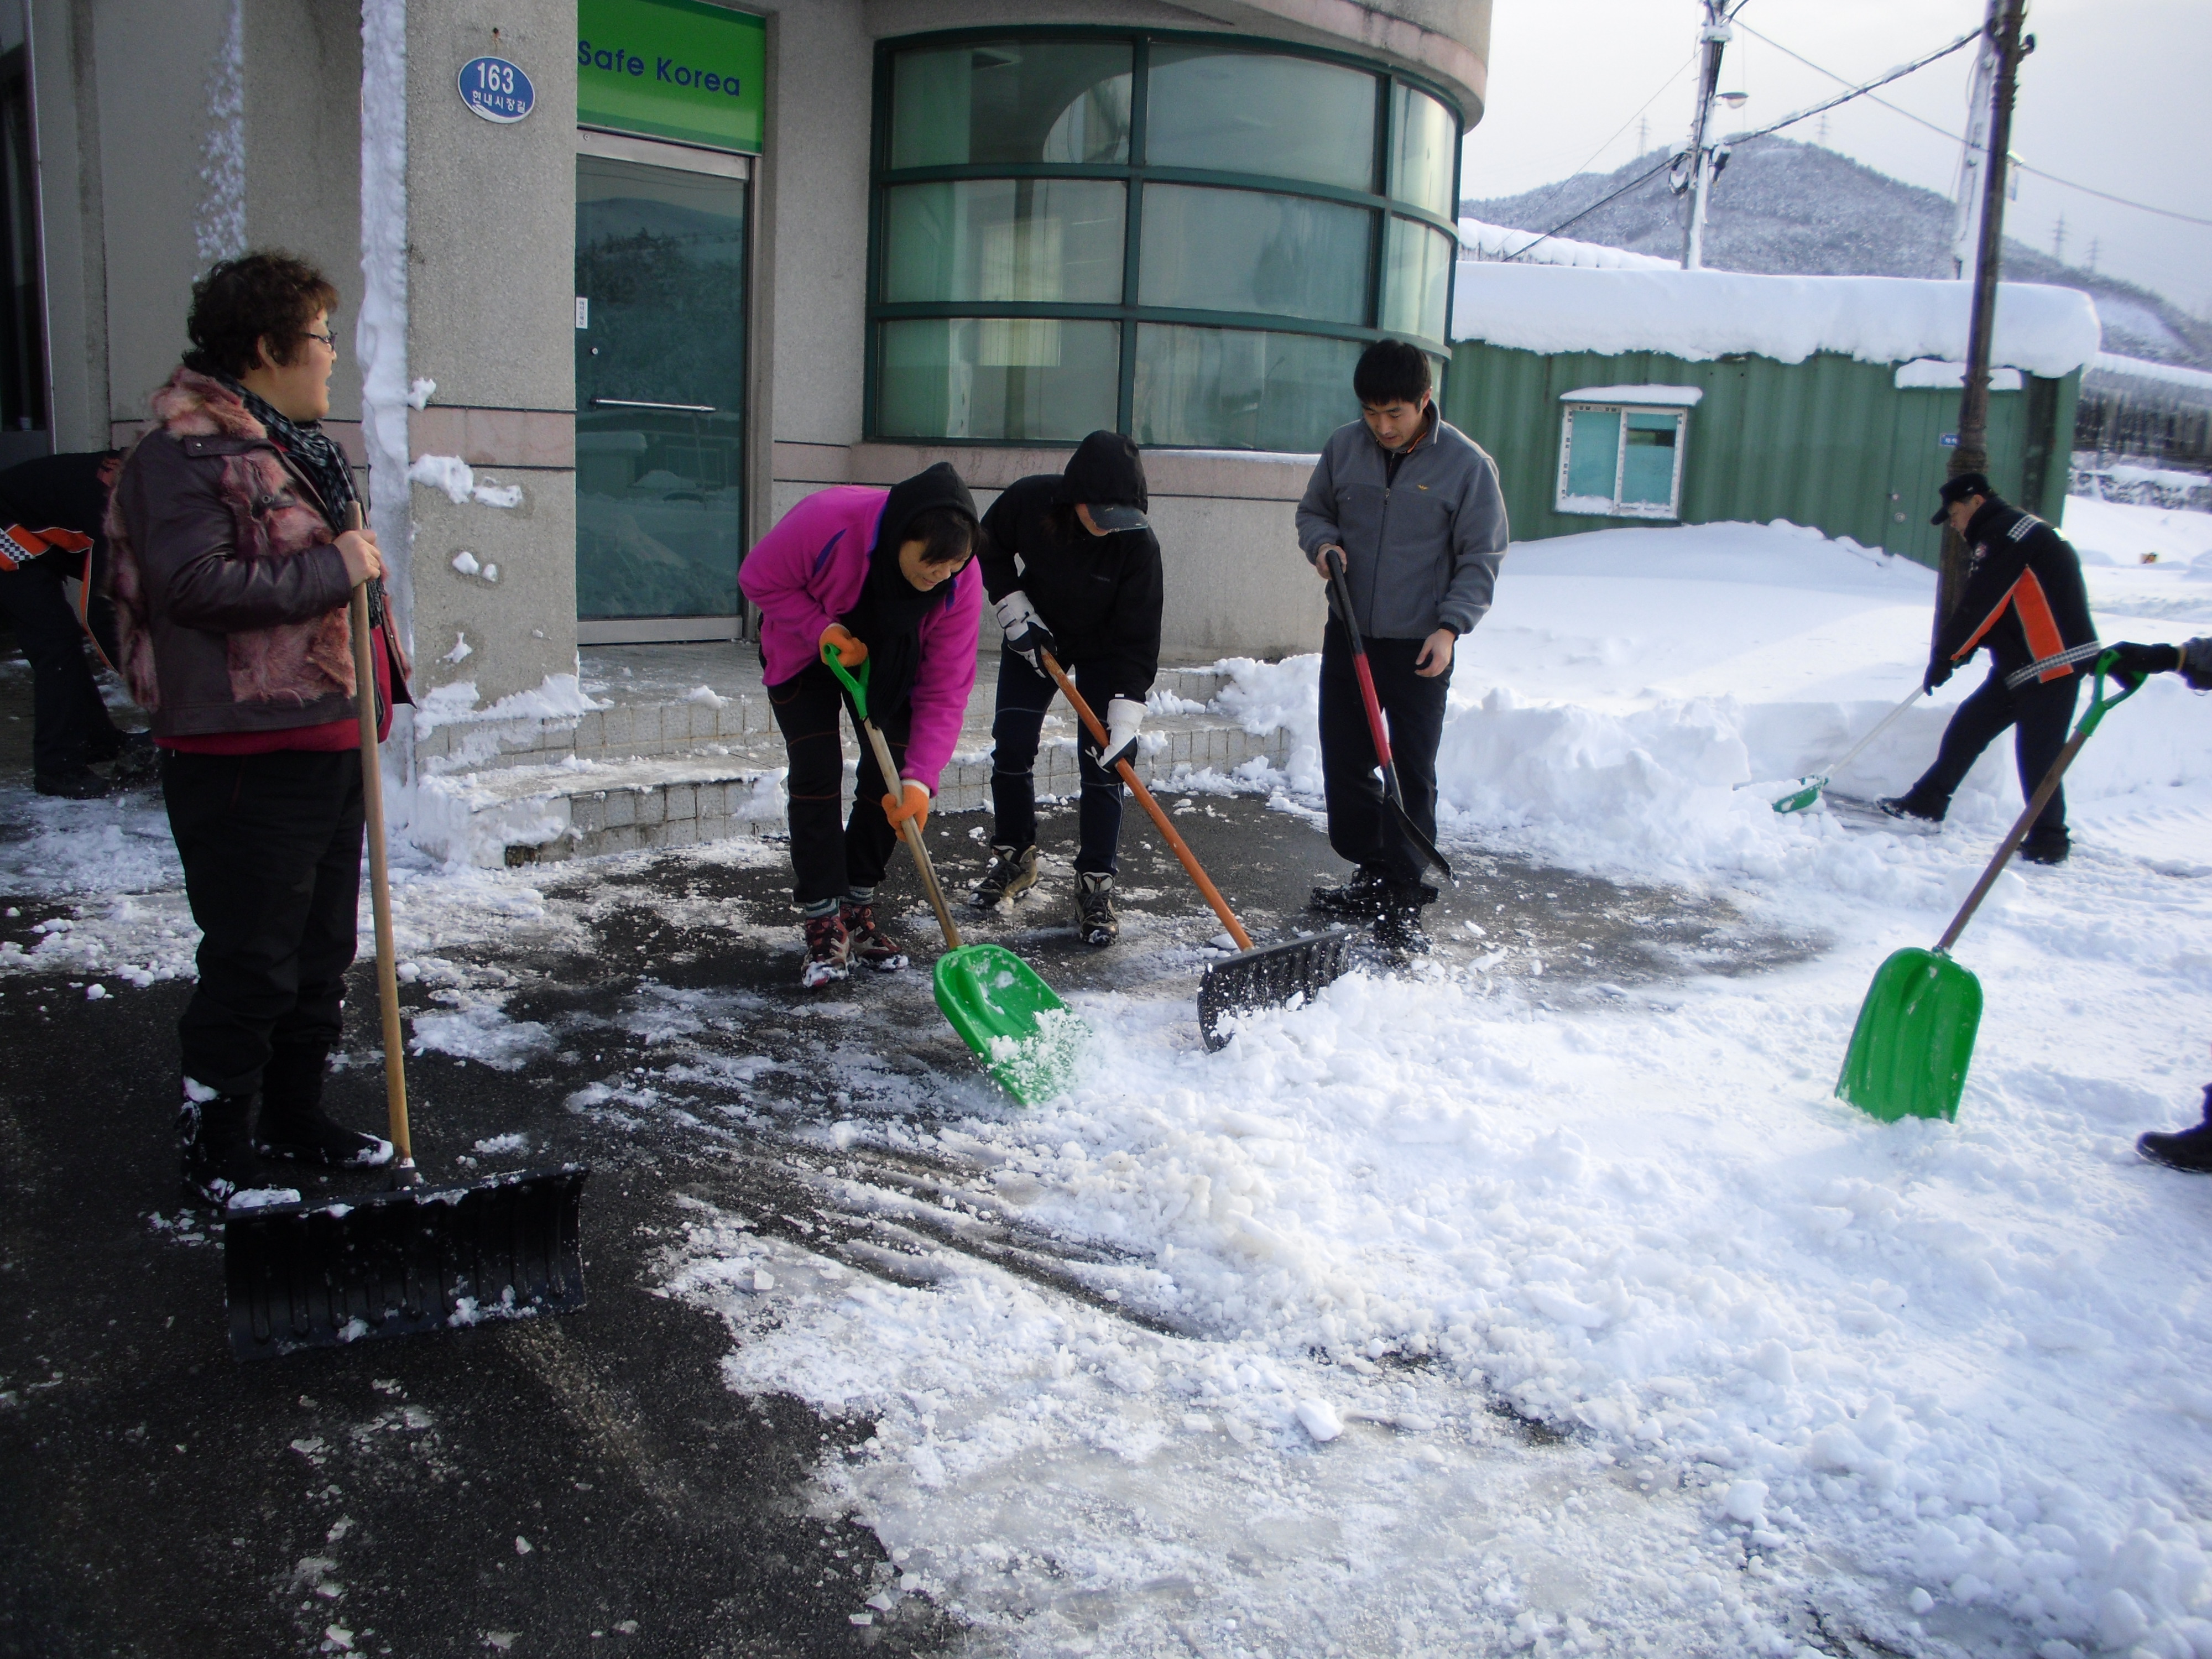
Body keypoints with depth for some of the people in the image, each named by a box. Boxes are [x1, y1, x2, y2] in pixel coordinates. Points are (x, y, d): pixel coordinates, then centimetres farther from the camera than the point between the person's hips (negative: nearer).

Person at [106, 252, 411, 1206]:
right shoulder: (184, 450, -12)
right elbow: (194, 582, -25)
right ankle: (215, 1155, 10)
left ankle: (294, 1122, 31)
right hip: (244, 753, -10)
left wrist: (379, 672, 20)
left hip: (326, 742, 10)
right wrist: (332, 570, -20)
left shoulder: (296, 446, 20)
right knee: (250, 965, -4)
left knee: (322, 953, 16)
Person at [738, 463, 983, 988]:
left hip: (888, 661, 3)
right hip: (804, 654, -2)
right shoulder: (829, 521, -39)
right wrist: (823, 630, -33)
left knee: (890, 778, -4)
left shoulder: (962, 582, -29)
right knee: (816, 773, -12)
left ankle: (858, 909, 14)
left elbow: (945, 690, -26)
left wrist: (920, 780, -34)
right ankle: (823, 923, -6)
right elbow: (759, 579, -22)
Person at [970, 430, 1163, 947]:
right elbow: (991, 550, -4)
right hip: (1034, 634, 2)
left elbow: (1137, 639, -29)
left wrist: (1125, 720, -34)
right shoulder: (1029, 501, -27)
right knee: (1010, 747, 0)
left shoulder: (1138, 543, -32)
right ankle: (1015, 859, 20)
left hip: (1104, 648, -2)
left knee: (1101, 760, -10)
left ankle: (1095, 884, -1)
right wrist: (1015, 612, -14)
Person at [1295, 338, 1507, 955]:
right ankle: (1373, 875, 28)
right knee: (1344, 764, 12)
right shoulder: (1343, 448, 2)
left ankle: (1405, 904, 3)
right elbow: (1312, 510, 16)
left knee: (1411, 777, -5)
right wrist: (1323, 542, -7)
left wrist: (1450, 627, -18)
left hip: (1420, 648, -5)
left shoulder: (1467, 464, -9)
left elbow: (1481, 558, -6)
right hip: (1347, 637, 5)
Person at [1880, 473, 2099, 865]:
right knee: (1968, 724, 12)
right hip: (2021, 664, 10)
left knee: (2037, 755, -6)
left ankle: (2048, 841, 5)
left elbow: (1979, 604, -18)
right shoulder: (2005, 534, 18)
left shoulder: (2005, 534, -14)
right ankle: (1927, 803, 20)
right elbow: (1995, 608, 19)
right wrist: (1961, 649, 7)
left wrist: (1944, 656, -9)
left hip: (2053, 664, -10)